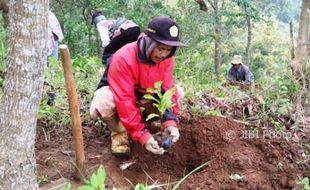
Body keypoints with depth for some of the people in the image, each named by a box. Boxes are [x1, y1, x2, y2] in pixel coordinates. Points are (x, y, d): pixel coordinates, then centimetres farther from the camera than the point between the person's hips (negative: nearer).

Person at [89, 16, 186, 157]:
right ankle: (119, 132, -10)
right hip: (115, 94, -5)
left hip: (144, 95, 5)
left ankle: (146, 120, 1)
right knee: (102, 104, -40)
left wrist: (170, 122, -34)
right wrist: (143, 135, -44)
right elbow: (125, 100, -39)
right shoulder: (123, 58, -36)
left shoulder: (166, 58, -18)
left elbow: (168, 90, -17)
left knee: (179, 91, -14)